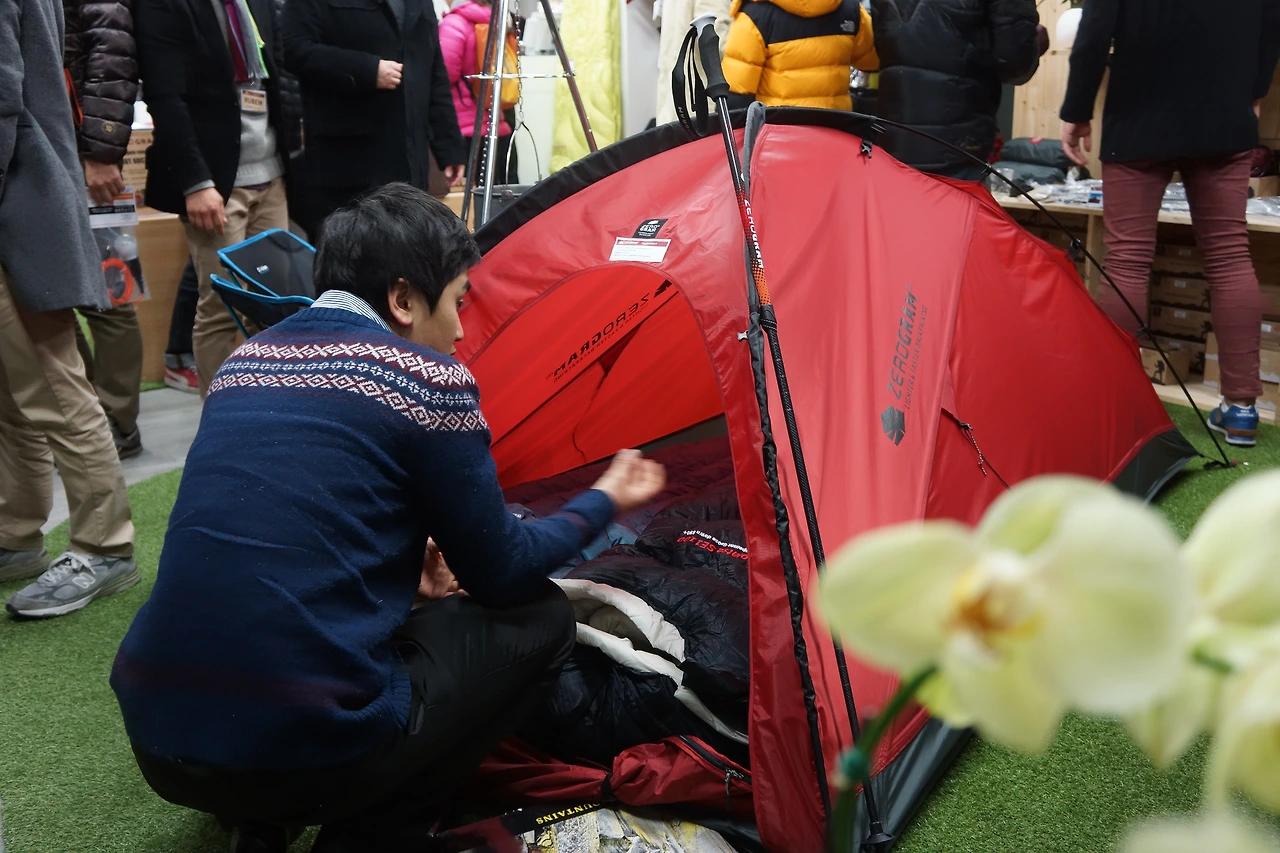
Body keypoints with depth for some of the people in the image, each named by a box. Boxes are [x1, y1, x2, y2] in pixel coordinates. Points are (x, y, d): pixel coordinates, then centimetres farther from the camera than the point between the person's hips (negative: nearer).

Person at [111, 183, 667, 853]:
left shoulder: (243, 362, 12)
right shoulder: (426, 379, -7)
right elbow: (500, 575, 3)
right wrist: (604, 502, 18)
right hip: (304, 753, -7)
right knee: (538, 620, 12)